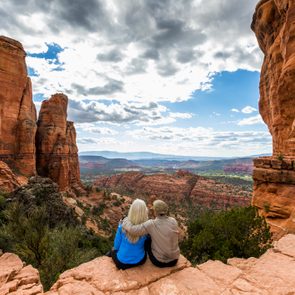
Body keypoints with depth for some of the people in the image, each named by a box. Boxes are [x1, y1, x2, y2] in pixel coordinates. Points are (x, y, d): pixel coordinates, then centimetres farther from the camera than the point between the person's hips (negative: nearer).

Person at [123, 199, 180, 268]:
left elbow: (132, 229, -29)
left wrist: (125, 221, -10)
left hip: (159, 262, -3)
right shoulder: (174, 221, -13)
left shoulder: (152, 224, -25)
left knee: (147, 239, 20)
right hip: (174, 260, 3)